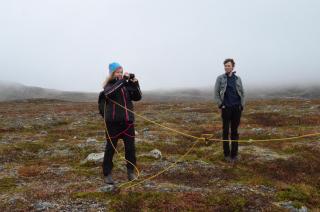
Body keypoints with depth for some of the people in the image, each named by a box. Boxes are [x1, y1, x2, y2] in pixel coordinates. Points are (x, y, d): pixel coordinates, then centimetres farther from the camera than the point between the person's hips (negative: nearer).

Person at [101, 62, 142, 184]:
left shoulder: (127, 84, 6)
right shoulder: (109, 84, -2)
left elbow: (137, 97, 4)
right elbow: (108, 93, -25)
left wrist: (135, 83, -10)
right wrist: (122, 80, -26)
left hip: (128, 121, 3)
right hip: (113, 121, -3)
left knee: (130, 147, 8)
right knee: (110, 147, 6)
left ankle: (131, 171, 26)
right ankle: (107, 174, 19)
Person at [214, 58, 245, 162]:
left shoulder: (238, 78, 8)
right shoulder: (220, 78, 1)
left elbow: (242, 93, 12)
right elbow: (216, 93, 0)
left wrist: (242, 105, 3)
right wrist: (220, 105, -6)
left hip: (237, 108, 2)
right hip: (226, 108, -2)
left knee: (235, 131, 7)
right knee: (226, 131, 2)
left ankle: (234, 154, 15)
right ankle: (227, 154, 12)